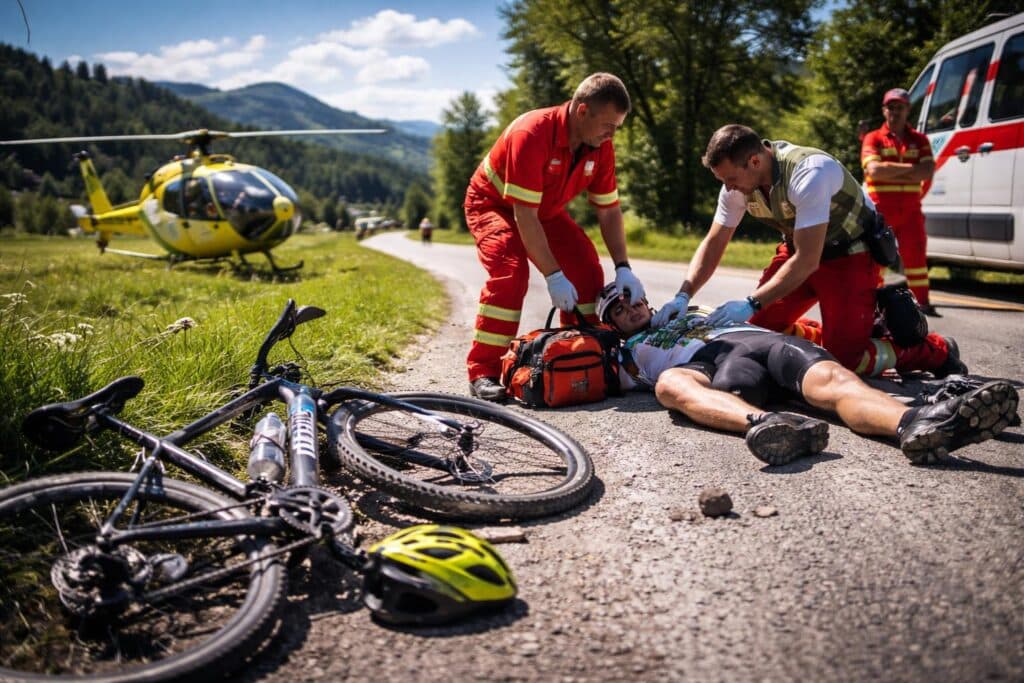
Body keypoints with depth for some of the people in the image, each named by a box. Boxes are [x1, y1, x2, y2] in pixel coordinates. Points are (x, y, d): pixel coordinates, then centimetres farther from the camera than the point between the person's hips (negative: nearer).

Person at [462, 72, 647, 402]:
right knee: (510, 271, -29)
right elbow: (524, 216, -36)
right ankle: (482, 372, -22)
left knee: (587, 270, -9)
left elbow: (609, 211, -7)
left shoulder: (601, 146, -15)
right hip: (493, 203, -6)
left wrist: (623, 269, -16)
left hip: (546, 210, 6)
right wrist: (553, 276, -36)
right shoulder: (531, 134, -36)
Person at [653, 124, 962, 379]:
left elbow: (807, 261, -33)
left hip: (850, 254, -7)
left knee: (844, 358, -17)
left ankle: (937, 350, 8)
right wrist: (683, 296, -18)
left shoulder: (809, 174, -34)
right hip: (800, 249, 7)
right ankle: (841, 334, 16)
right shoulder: (739, 180, -13)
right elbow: (713, 244, -5)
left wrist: (751, 303, -34)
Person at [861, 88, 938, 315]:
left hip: (910, 209, 3)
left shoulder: (919, 140, 10)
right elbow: (874, 169, -16)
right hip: (880, 210, -3)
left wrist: (891, 174, -14)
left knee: (915, 254, 3)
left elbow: (928, 171, -6)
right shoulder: (873, 139, 2)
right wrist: (909, 168, -12)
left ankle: (922, 301, 8)